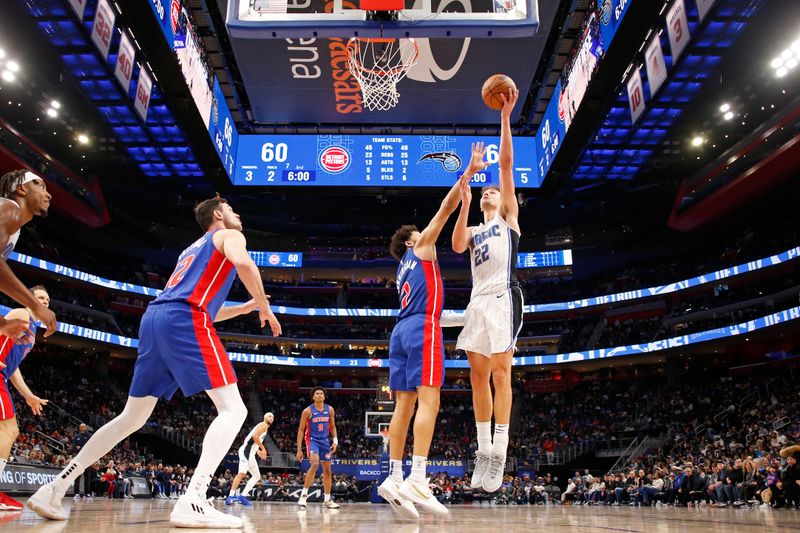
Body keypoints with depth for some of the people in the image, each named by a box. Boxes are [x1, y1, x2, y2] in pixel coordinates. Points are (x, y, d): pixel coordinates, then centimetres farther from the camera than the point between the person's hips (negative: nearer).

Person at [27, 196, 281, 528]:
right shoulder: (229, 236, 12)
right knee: (233, 409, -9)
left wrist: (246, 308, 40)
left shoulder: (193, 249, 36)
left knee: (132, 418, 18)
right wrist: (265, 308, -1)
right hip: (183, 320, -8)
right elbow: (243, 263, -13)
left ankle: (55, 488, 17)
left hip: (154, 318, 9)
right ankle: (192, 502, -24)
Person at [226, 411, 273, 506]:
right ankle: (230, 497, -28)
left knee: (257, 476, 13)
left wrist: (258, 451, 25)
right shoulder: (263, 425, -2)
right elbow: (254, 435, -19)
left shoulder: (264, 427, 27)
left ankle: (242, 496, 8)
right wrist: (263, 448, -12)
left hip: (250, 452, 10)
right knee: (242, 473, -22)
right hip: (246, 450, -10)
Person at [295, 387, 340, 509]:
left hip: (325, 441, 5)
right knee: (315, 464, -27)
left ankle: (327, 500, 18)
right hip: (312, 440, -5)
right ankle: (304, 494, -17)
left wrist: (335, 441, -2)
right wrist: (299, 449, -10)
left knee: (327, 470, 8)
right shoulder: (308, 411, -10)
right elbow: (301, 430, -6)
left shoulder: (330, 410, 2)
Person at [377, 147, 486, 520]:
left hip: (401, 330, 9)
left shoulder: (404, 268, 30)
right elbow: (444, 209, 8)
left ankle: (394, 479, -4)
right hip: (422, 328, -9)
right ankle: (417, 481, -25)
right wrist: (468, 172, 10)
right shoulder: (420, 247, 12)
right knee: (428, 401, -16)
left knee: (404, 405, 2)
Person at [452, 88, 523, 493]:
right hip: (477, 302, 5)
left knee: (500, 372, -10)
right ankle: (483, 450, 8)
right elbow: (457, 246, 0)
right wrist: (464, 203, -1)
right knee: (478, 375, 2)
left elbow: (506, 163, 6)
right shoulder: (474, 232, 26)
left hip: (502, 298, -5)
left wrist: (505, 117, 1)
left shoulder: (509, 218, 15)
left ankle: (500, 452, -8)